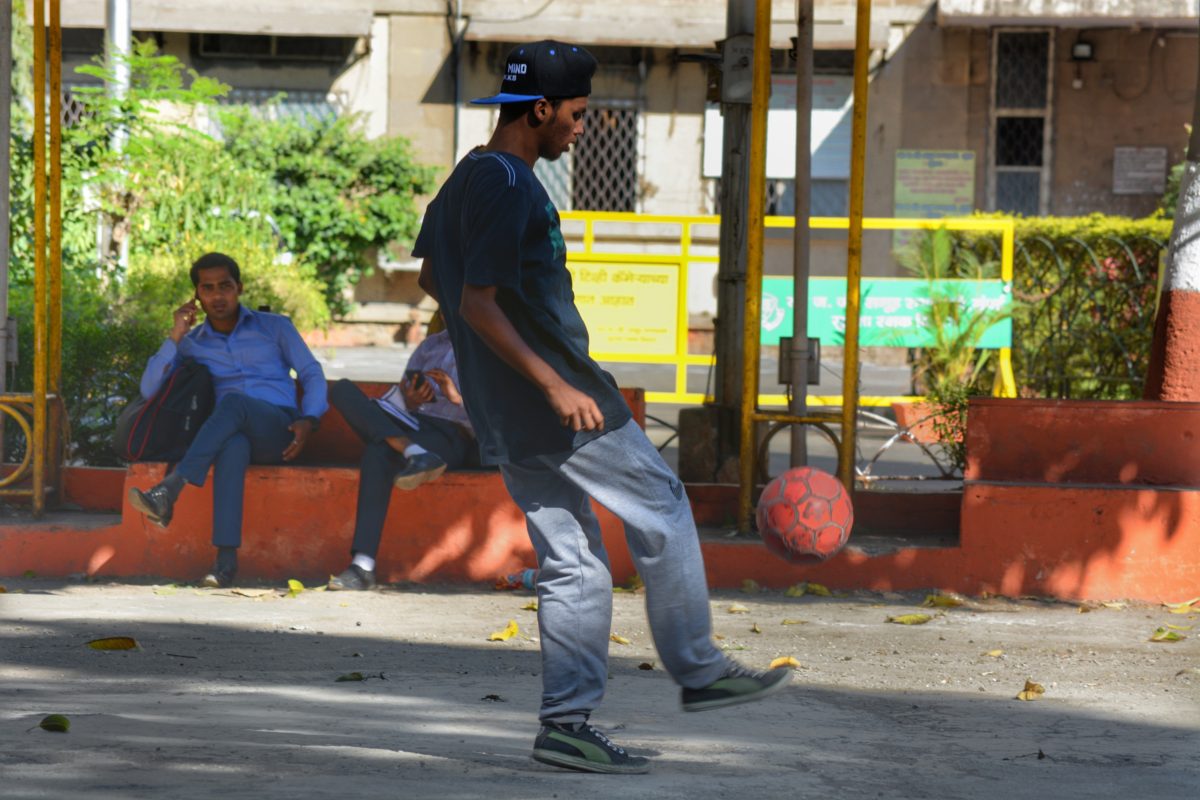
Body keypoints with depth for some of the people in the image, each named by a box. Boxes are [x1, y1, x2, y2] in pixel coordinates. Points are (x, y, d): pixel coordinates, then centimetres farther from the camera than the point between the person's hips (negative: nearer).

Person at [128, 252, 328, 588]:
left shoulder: (274, 327, 18)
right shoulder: (191, 343, 20)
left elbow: (312, 374, 14)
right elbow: (150, 390, 10)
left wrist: (307, 420, -6)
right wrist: (175, 337, 1)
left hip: (278, 430, -1)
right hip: (232, 432, 1)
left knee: (233, 401, -37)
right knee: (233, 446, -41)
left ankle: (169, 492, -51)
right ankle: (226, 559, -53)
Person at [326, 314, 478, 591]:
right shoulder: (431, 345, 29)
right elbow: (394, 402, 20)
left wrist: (458, 398, -17)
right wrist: (408, 401, -4)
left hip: (451, 436, -6)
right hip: (411, 425, 6)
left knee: (378, 451, -37)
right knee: (342, 389, -20)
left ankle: (364, 566, -45)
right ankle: (412, 452, -38)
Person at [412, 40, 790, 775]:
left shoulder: (466, 180, 14)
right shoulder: (509, 188, -17)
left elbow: (433, 279, 26)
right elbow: (475, 302, -23)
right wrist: (555, 385, -24)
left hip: (511, 421, 9)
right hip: (561, 409, -9)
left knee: (573, 566, 10)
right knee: (662, 510, 5)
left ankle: (567, 722, 7)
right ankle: (698, 671, 12)